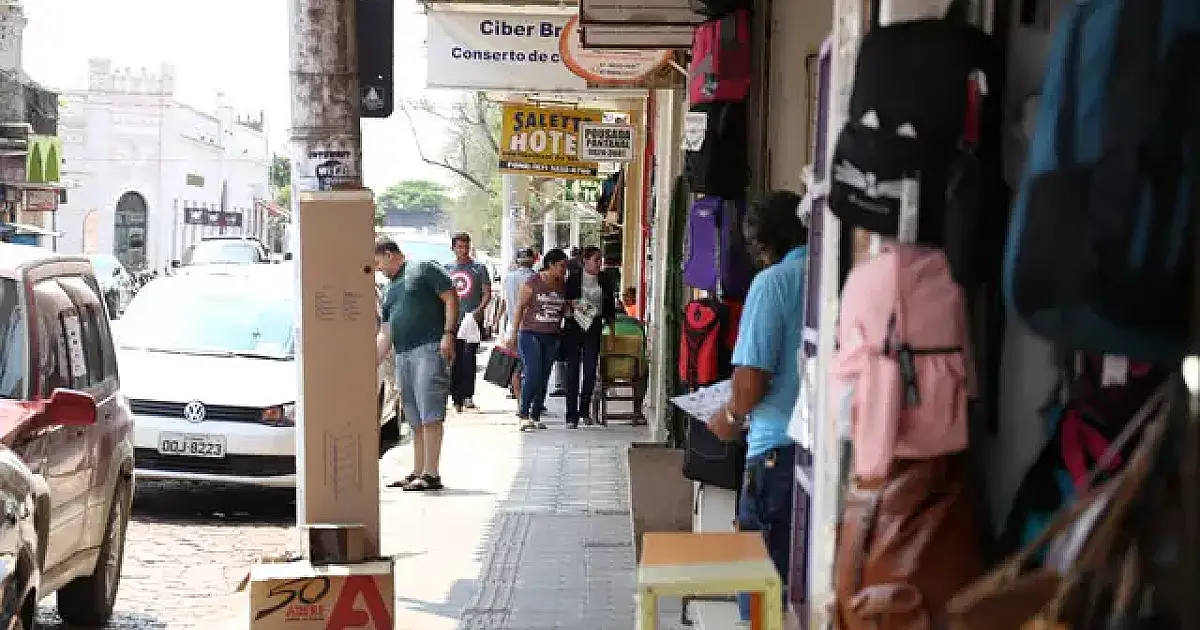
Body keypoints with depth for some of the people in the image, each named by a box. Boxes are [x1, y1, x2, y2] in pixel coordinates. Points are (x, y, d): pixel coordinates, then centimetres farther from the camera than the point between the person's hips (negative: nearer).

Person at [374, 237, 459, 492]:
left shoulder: (423, 270, 3)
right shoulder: (388, 290, 25)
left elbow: (451, 299, -5)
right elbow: (385, 334, 24)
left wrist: (448, 333, -15)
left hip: (430, 349, -8)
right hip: (402, 355, 8)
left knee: (430, 414, -11)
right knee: (415, 419, 10)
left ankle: (431, 474, -12)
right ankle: (417, 472, 14)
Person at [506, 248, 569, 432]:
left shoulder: (562, 285, 9)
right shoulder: (533, 283, -5)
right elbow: (520, 308, -3)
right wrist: (513, 334, -6)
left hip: (552, 337, 5)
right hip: (531, 334, -5)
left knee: (544, 377, 5)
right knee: (532, 373, -14)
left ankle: (535, 416, 12)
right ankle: (523, 414, -5)